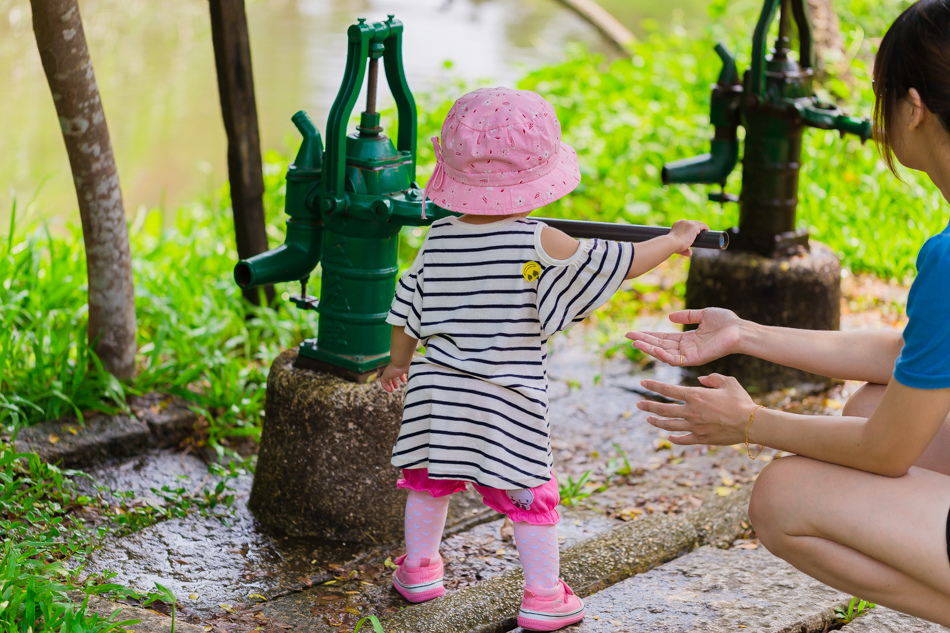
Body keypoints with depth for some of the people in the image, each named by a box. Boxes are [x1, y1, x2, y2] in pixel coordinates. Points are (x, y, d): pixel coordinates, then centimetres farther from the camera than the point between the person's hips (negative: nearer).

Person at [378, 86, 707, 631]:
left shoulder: (440, 239, -2)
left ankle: (419, 569, 35)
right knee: (529, 495, 6)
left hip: (438, 388, 5)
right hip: (508, 402, -4)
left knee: (430, 479, 22)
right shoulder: (539, 244, -15)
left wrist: (399, 361, 26)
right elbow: (620, 263, -9)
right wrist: (674, 240, 8)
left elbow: (408, 309, 8)